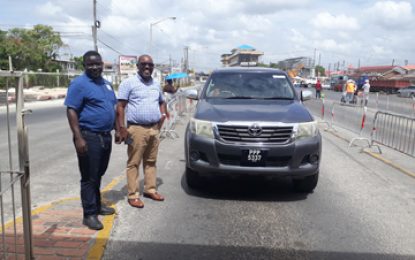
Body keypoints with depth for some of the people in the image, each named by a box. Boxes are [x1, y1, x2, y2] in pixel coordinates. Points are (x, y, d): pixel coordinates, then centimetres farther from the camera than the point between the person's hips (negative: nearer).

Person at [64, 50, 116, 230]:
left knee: (98, 174, 18)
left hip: (106, 136, 8)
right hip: (89, 137, -8)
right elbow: (71, 111, -16)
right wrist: (78, 138, -23)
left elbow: (113, 107, 21)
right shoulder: (79, 84, -10)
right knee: (89, 177, -1)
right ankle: (89, 214, 7)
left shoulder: (105, 83, 14)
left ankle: (97, 205, 32)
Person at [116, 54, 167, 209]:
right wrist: (121, 128, -14)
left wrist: (163, 113, 11)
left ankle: (150, 190, 22)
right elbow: (120, 107, -7)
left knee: (151, 162, 12)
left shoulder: (156, 84, 17)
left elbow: (162, 101, 31)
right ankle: (133, 195, 4)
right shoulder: (128, 83, -3)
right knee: (134, 163, -2)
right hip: (137, 129, -6)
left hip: (154, 129, 6)